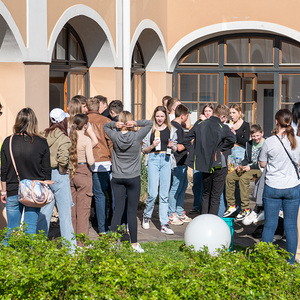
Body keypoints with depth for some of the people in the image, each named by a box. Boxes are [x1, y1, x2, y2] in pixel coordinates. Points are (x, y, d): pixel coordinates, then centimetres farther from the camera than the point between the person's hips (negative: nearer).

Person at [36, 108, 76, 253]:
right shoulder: (63, 138, -13)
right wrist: (63, 170, -9)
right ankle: (70, 247, 5)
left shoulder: (44, 136, 5)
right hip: (59, 176, -6)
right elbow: (63, 158, -26)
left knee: (44, 211, 13)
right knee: (65, 212, 0)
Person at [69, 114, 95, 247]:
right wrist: (92, 160, 6)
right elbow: (90, 161, -15)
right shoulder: (86, 140, -11)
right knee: (83, 208, 1)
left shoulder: (68, 138, 2)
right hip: (83, 173, -5)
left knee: (71, 207, 13)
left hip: (70, 173, 5)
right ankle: (81, 240, 3)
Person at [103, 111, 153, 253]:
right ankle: (134, 243, 7)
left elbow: (105, 126, 15)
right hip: (133, 178, -2)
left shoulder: (115, 137, -6)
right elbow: (150, 123, 5)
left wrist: (115, 124, -5)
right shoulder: (137, 136, -10)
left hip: (117, 178, 2)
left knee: (118, 210, 5)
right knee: (132, 211, 2)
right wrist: (136, 123, -9)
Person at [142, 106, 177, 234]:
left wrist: (172, 146, -7)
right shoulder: (149, 130, 5)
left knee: (164, 194, 1)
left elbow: (175, 149, 16)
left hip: (166, 160, 2)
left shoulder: (171, 130, 10)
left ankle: (164, 224, 5)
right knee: (153, 193, -8)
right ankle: (146, 215, 20)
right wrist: (152, 146, -12)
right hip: (153, 160, -2)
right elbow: (144, 149, 7)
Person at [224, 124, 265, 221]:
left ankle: (246, 209, -28)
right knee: (229, 177, -11)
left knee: (243, 178, -33)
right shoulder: (249, 144, 14)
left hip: (260, 169, -8)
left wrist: (251, 167, -19)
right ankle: (232, 205, -1)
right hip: (249, 167, 8)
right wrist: (241, 166, -1)